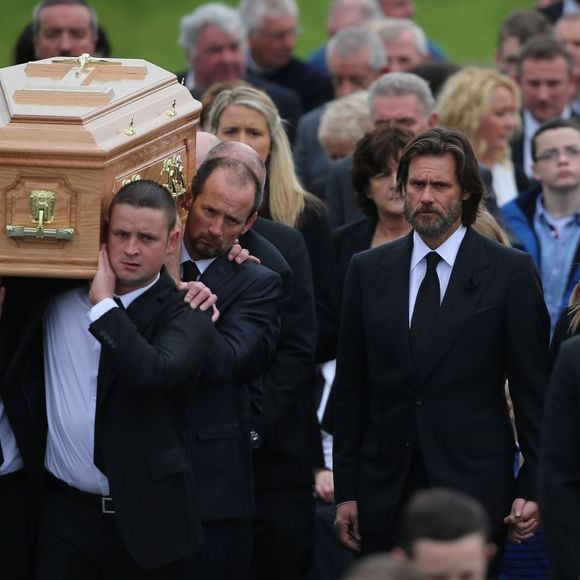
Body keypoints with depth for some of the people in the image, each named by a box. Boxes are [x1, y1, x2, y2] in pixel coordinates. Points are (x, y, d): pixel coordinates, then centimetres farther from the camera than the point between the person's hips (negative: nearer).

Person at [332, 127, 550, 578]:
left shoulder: (511, 273, 0)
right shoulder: (368, 271, 9)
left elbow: (534, 390, 0)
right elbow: (351, 389, 10)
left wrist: (533, 488, -5)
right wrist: (346, 490, 7)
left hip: (473, 486, -3)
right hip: (385, 494, 3)